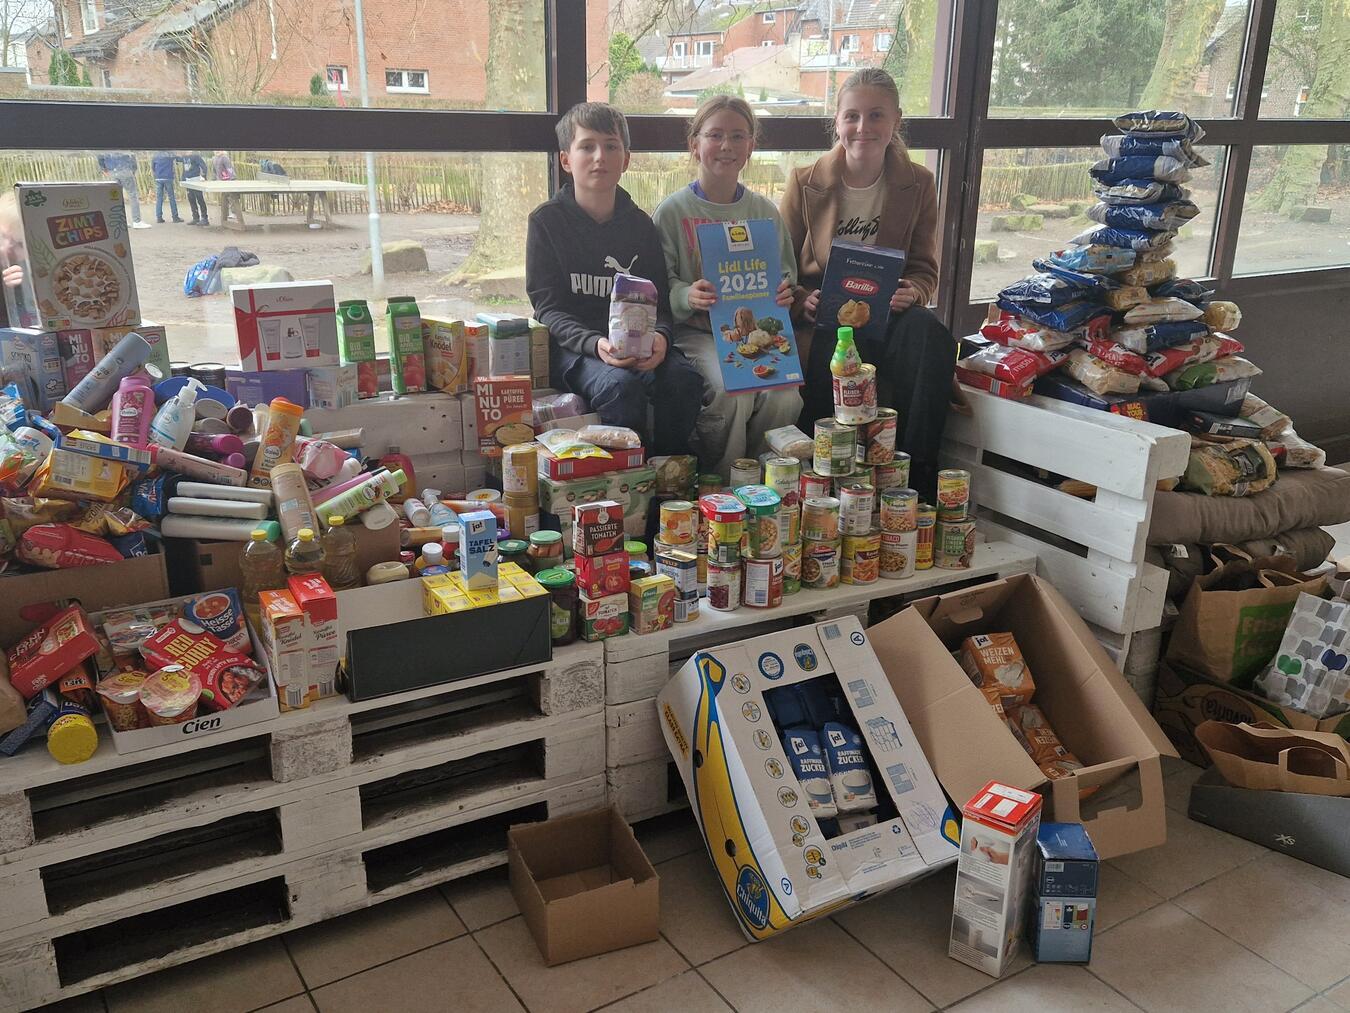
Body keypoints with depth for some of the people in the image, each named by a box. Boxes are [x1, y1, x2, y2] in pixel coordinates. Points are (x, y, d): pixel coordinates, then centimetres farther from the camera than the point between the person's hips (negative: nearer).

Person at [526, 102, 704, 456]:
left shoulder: (640, 224, 11)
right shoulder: (547, 221, 1)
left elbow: (658, 302, 9)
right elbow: (547, 307, -5)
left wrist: (659, 337, -16)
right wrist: (594, 344, -24)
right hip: (571, 345, -3)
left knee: (683, 378, -27)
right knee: (620, 384, -35)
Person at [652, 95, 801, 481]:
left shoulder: (765, 211, 11)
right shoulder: (673, 211, 0)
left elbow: (784, 274, 17)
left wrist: (784, 292, -7)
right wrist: (686, 296, -23)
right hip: (697, 332, -3)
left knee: (784, 398, -24)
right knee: (732, 391, -32)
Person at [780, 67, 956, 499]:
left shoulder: (918, 184, 6)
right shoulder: (805, 183, 2)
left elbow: (925, 269, 10)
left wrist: (912, 294, -14)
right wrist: (803, 301, -16)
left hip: (887, 317, 1)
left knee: (931, 335, -34)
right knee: (834, 352, -38)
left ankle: (916, 477, -26)